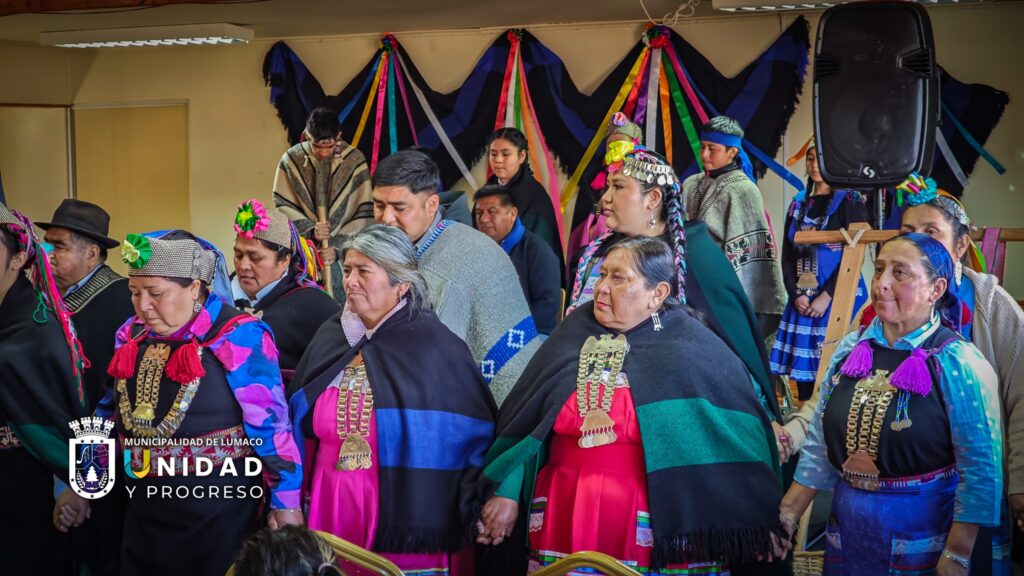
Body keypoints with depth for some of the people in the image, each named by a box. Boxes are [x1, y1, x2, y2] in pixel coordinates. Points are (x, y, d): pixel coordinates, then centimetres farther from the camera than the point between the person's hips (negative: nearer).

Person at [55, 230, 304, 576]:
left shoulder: (238, 337, -15)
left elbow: (271, 424, -13)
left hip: (219, 513, -6)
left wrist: (286, 503, -12)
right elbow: (113, 414, 16)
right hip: (144, 512, 6)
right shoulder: (133, 335, 5)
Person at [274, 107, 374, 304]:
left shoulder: (355, 160, -4)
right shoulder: (291, 159, -1)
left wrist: (338, 247, -11)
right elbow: (283, 206, 2)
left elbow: (364, 214, -3)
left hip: (343, 253, -1)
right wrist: (310, 230, -14)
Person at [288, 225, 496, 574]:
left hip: (408, 520, -4)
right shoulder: (329, 339, 6)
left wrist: (468, 510, -10)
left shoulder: (436, 348, -8)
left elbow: (479, 437, -6)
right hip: (333, 515, 4)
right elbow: (300, 428, 14)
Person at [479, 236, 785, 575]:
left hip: (655, 524, -3)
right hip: (566, 516, 3)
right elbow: (525, 419, 7)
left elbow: (736, 433, -2)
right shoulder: (575, 334, 4)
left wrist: (759, 518, -2)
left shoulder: (692, 352, -5)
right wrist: (506, 491, 0)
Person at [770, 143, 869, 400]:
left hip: (837, 296, -5)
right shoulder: (799, 204, 15)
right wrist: (796, 295, -3)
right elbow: (787, 255, 12)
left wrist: (826, 297, -14)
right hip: (802, 300, 5)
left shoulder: (850, 201, -1)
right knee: (803, 366, 3)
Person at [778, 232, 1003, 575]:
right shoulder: (851, 349, 2)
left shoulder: (958, 363, -14)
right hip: (847, 526, 5)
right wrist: (786, 516, 3)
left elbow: (980, 468, -15)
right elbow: (819, 443, 8)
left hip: (923, 534, -5)